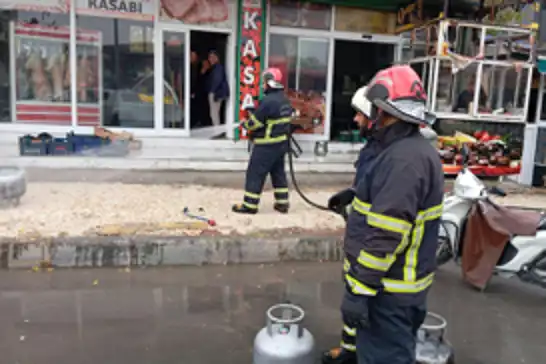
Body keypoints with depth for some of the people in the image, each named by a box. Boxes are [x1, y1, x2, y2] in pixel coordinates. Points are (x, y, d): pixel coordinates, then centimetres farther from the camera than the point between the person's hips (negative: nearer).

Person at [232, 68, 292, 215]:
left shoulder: (268, 101, -20)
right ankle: (282, 203, 21)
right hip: (282, 143, 9)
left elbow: (255, 122, -17)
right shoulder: (285, 100, 9)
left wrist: (245, 123, 5)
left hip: (267, 145, -9)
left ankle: (249, 205, 5)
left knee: (255, 173, 0)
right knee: (278, 172, 17)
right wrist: (254, 112, 13)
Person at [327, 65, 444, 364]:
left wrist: (359, 290, -25)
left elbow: (386, 236, -29)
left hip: (388, 288, -10)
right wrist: (355, 195, 25)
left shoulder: (404, 159, -25)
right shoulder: (414, 149, 9)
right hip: (395, 281, 10)